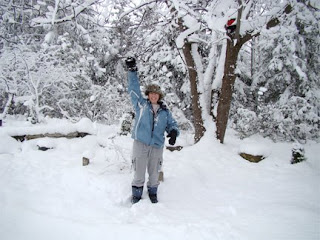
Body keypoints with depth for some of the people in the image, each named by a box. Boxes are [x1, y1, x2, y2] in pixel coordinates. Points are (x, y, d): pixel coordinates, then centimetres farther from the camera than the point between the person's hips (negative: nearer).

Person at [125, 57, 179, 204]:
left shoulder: (164, 111, 9)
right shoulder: (141, 104, 3)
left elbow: (172, 124, 11)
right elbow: (134, 88, 1)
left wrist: (173, 132, -12)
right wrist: (132, 71, -3)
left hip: (157, 146, 3)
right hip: (141, 144, -2)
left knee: (154, 173, 16)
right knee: (139, 173, 6)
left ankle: (153, 193, 38)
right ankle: (136, 195, 26)